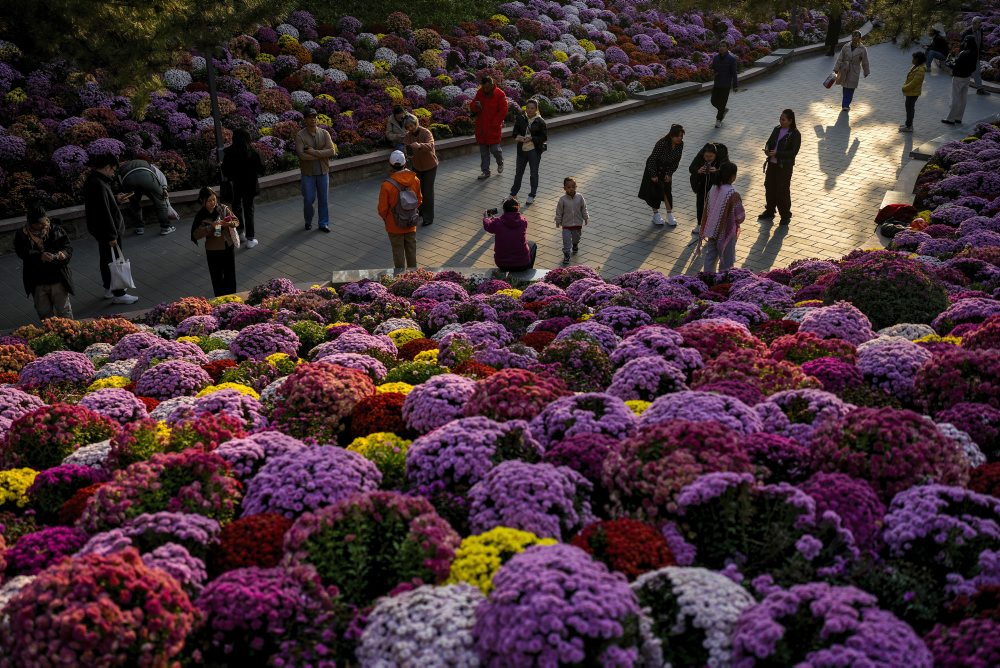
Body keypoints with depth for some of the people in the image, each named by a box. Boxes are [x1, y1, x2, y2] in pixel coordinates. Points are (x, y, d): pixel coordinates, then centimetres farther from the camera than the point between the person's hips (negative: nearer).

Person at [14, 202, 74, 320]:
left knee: (64, 312, 8)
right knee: (45, 314, 14)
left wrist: (64, 254, -28)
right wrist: (40, 256, -38)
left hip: (58, 279, -1)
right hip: (37, 283, 1)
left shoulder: (55, 230, -2)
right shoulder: (22, 235, -5)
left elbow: (68, 247, -3)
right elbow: (23, 252, -19)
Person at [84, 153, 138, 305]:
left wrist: (116, 199, 15)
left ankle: (109, 289, 35)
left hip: (100, 230, 10)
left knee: (106, 259, 21)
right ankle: (118, 294, 11)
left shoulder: (93, 180, 6)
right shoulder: (99, 185, -27)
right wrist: (111, 236, -24)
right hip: (106, 231, -10)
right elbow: (104, 213, -27)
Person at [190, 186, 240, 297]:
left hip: (229, 247, 3)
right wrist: (210, 227, -32)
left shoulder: (223, 208, -7)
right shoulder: (201, 216, -14)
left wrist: (230, 224, -23)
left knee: (230, 276, 16)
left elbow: (236, 221, 0)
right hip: (213, 251, -3)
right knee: (217, 279, 8)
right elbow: (196, 234, -20)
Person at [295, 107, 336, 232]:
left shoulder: (324, 133, -1)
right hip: (308, 173, -2)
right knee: (308, 199, 4)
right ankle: (308, 221, 26)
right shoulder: (300, 136, -9)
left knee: (323, 199, 8)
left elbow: (332, 151, -12)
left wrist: (314, 152, -20)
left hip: (323, 172, 2)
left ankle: (324, 223, 20)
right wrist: (322, 154, -17)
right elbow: (302, 155, -21)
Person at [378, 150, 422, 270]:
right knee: (411, 250, 19)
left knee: (398, 252, 12)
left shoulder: (387, 185, -25)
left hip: (394, 226, -3)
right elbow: (419, 201, 2)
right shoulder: (414, 180, -12)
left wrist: (386, 219, 5)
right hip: (411, 225, 4)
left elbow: (382, 209, -16)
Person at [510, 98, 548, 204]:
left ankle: (532, 196, 22)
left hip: (534, 151, -3)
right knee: (518, 172, 15)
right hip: (522, 150, 3)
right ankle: (513, 193, 29)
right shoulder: (520, 119, -1)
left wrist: (531, 138, -20)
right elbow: (515, 132, 5)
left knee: (534, 173, 9)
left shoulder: (540, 121, -9)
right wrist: (518, 137, -19)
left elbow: (544, 137, -7)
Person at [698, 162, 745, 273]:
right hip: (727, 233, -6)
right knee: (726, 262, 10)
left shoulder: (713, 189, -5)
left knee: (710, 256, 17)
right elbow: (740, 217, -18)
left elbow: (706, 212, 3)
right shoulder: (733, 194, -23)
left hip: (712, 231, 6)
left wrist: (703, 232, 14)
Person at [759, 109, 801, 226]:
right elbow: (769, 141, 12)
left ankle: (785, 216, 15)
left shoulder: (795, 134, -14)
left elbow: (793, 152, -18)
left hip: (784, 166, -6)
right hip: (772, 163, 6)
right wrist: (767, 148, -12)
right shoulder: (777, 130, 5)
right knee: (769, 187, 16)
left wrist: (777, 153, -25)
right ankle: (769, 212, 34)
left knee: (783, 191, 0)